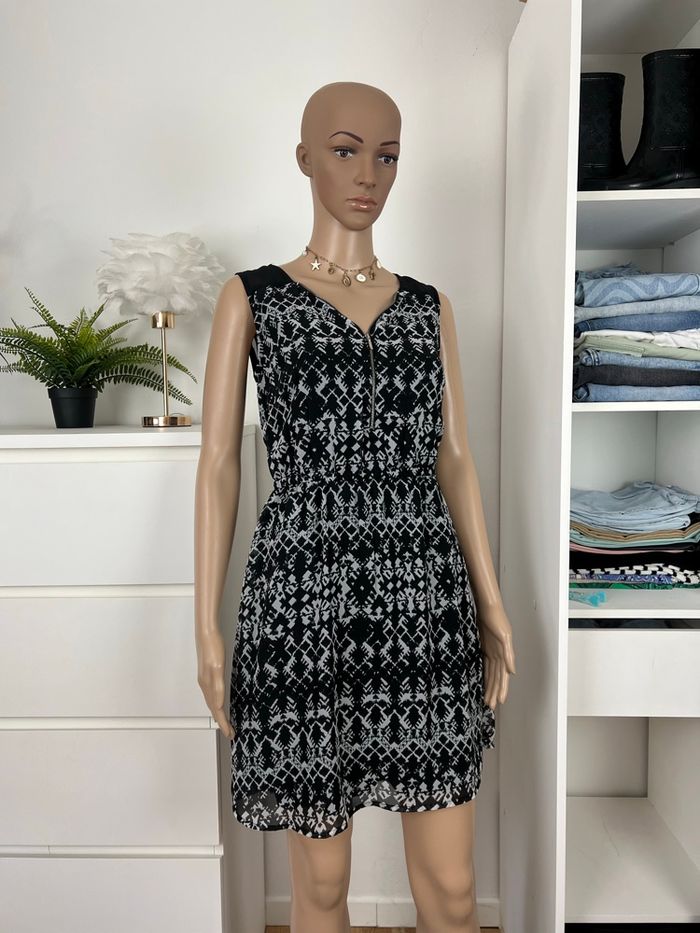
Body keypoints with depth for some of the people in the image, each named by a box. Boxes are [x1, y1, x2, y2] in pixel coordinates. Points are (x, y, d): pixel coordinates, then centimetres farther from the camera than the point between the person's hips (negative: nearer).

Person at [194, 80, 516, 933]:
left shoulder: (429, 306, 12)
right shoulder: (250, 296, 5)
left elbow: (455, 462, 11)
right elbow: (218, 463, 0)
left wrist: (492, 605, 6)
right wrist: (206, 626, -3)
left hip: (426, 598, 3)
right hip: (306, 593, -2)